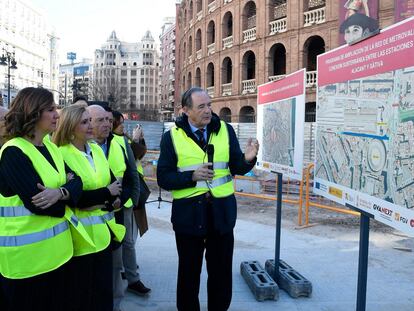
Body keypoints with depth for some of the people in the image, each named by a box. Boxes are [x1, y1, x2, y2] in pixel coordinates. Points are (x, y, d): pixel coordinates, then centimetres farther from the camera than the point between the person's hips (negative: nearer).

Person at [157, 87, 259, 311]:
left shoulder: (225, 130, 1)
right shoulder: (172, 137, -5)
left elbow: (237, 168, 3)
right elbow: (163, 178, -7)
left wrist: (247, 159, -19)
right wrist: (192, 176, -21)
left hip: (221, 211, 2)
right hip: (188, 213, -2)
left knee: (222, 271, 14)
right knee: (189, 272, 14)